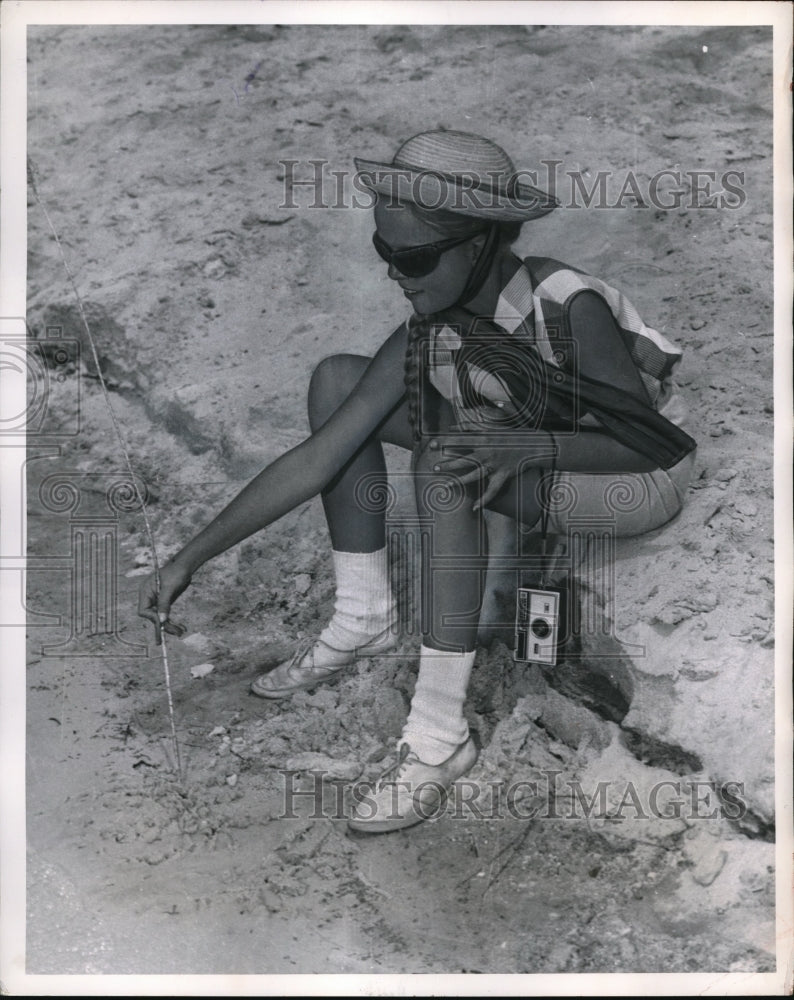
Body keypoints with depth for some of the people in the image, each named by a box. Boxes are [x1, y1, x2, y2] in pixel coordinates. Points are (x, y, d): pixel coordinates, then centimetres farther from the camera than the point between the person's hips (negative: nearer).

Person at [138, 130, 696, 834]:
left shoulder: (570, 309, -29)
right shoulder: (428, 334, -14)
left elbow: (660, 443, -23)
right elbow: (319, 457, -14)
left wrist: (532, 443, -41)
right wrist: (191, 558, -16)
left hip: (647, 483, -6)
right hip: (534, 470, 6)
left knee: (448, 461, -37)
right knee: (337, 377, -7)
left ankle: (440, 735, -31)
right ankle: (366, 618, 0)